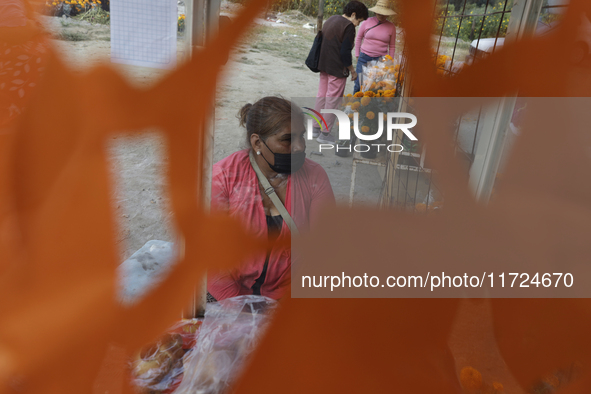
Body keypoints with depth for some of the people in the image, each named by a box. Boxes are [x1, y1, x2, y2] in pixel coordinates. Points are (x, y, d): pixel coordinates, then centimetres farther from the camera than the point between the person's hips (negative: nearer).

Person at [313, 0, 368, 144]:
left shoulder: (331, 19, 13)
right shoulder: (348, 26, -15)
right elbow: (345, 52, -19)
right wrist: (352, 70, -7)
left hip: (324, 66, 9)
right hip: (337, 69, -9)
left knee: (321, 96, 16)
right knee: (333, 100, 0)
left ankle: (316, 128, 25)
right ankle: (325, 134, 6)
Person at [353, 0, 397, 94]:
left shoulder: (391, 27, 2)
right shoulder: (367, 22, 0)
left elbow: (392, 46, 10)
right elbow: (358, 38, 11)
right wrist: (357, 56, 10)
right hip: (364, 58, 0)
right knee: (359, 85, 0)